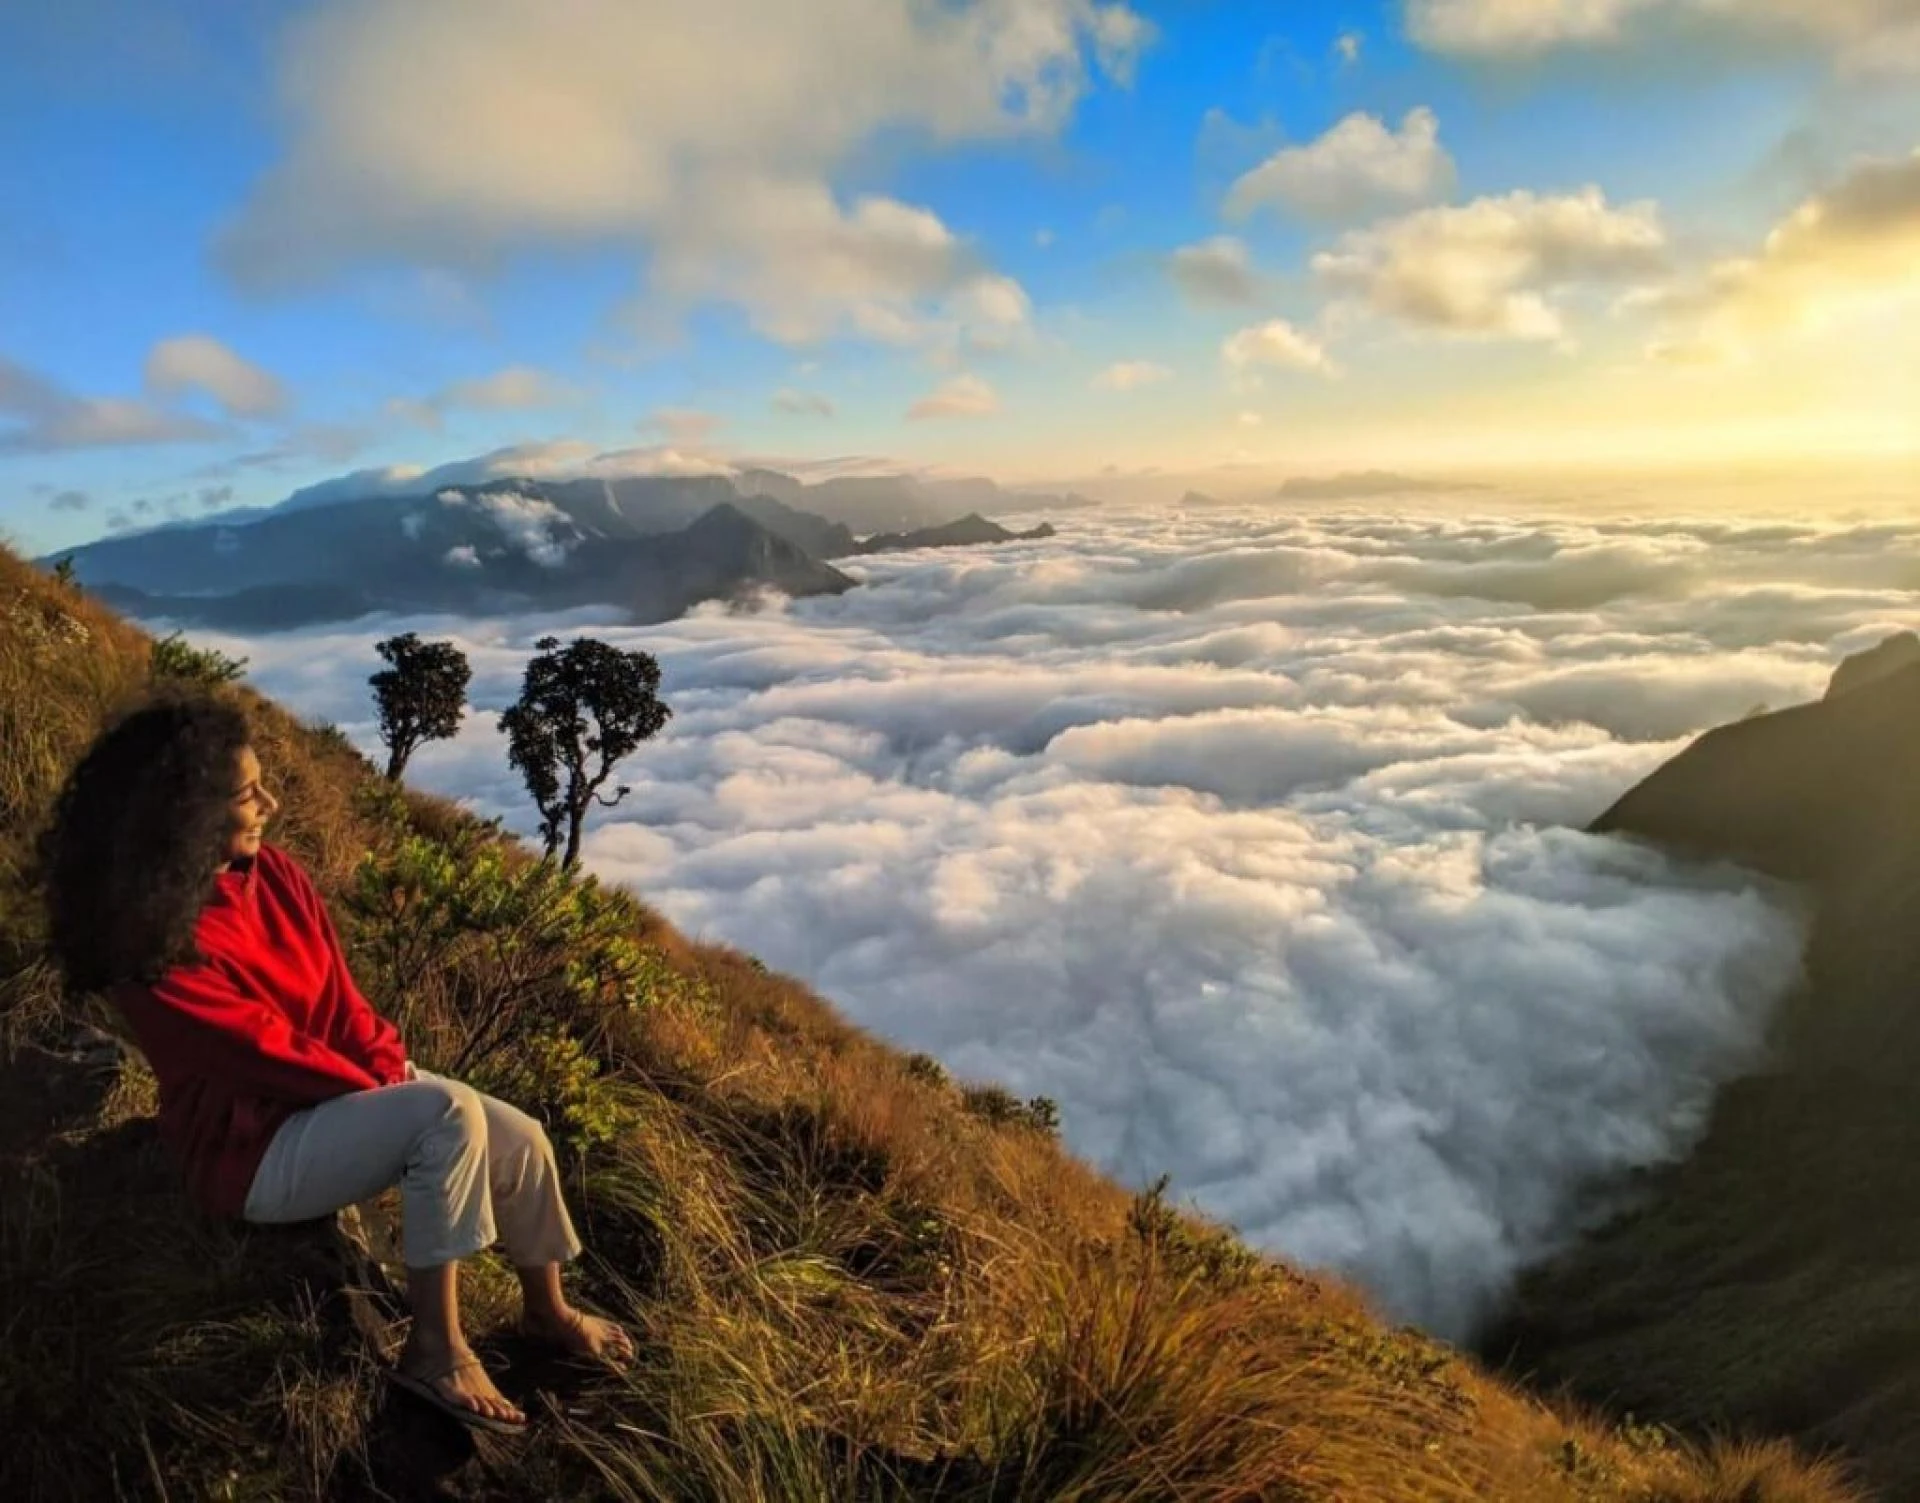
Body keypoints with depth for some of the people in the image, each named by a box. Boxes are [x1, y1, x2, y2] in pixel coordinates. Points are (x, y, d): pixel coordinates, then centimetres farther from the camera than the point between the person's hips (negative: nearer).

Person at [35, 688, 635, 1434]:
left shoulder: (270, 871, -3)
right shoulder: (156, 947, -24)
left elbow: (338, 990, 1)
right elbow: (270, 1053, -21)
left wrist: (392, 1069, -11)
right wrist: (379, 1091, -13)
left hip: (339, 1087, 7)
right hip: (255, 1143, -7)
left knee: (520, 1139, -7)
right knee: (450, 1116, -31)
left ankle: (547, 1311, 18)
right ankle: (434, 1350, -17)